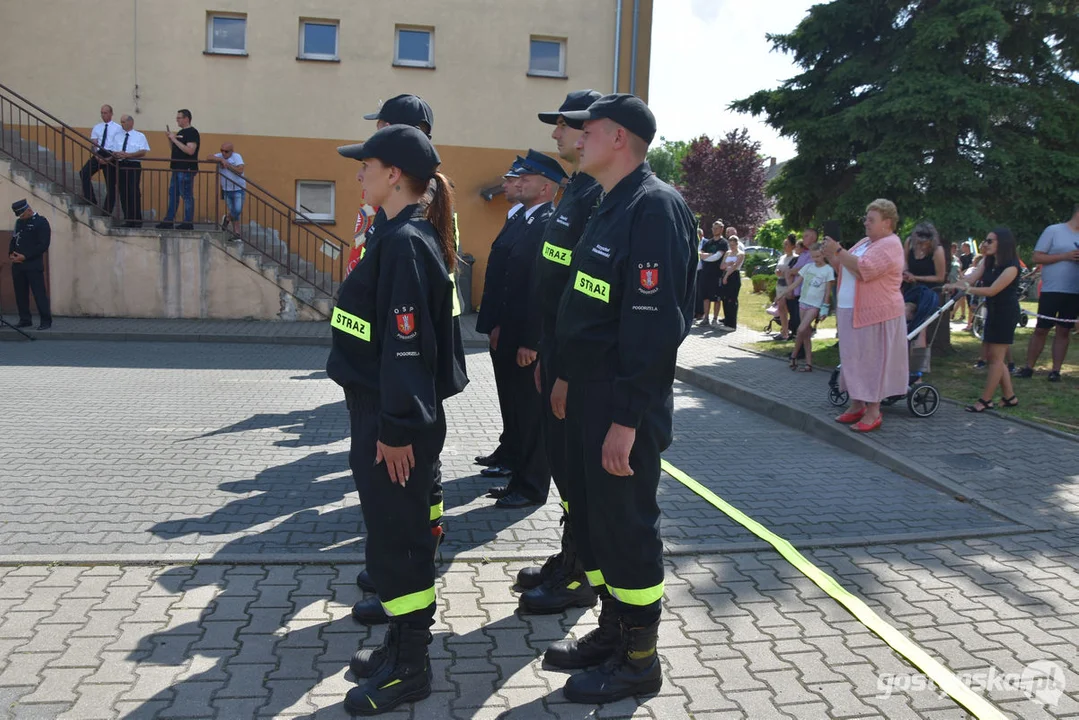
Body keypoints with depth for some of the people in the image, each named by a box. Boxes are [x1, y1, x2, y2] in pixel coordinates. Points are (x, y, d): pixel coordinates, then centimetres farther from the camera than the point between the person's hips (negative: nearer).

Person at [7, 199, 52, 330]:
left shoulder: (41, 222, -4)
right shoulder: (19, 222, 17)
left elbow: (43, 245, -11)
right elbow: (13, 240, 21)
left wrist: (25, 256, -15)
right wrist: (11, 254, 1)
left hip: (33, 265, -7)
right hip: (17, 264, 7)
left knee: (39, 293, -7)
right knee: (20, 294, 8)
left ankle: (46, 321, -3)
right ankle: (24, 319, 16)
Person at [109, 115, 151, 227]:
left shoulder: (140, 136, 4)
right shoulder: (118, 136, 17)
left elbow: (143, 152, -8)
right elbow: (113, 152, 13)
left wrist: (127, 155, -15)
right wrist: (117, 154, -11)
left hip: (134, 166, -5)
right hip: (121, 166, 5)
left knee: (134, 192, -11)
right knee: (123, 193, 3)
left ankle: (137, 220, -5)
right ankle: (127, 220, 9)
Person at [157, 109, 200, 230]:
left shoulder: (192, 133, -10)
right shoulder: (180, 132, 19)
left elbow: (190, 150, -22)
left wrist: (174, 139, -17)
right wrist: (170, 138, 8)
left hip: (187, 170, -10)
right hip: (177, 169, 10)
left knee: (187, 196, -5)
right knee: (173, 195, 11)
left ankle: (188, 223, -1)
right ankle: (168, 221, 16)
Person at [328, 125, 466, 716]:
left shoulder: (405, 242, -18)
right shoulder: (400, 234, 12)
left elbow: (409, 344, -22)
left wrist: (397, 430, -20)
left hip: (395, 422, -9)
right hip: (380, 411, 9)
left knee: (395, 537, 2)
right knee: (397, 531, 18)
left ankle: (409, 671, 18)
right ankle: (402, 643, 33)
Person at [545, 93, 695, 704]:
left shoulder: (655, 206, -17)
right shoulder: (612, 206, 14)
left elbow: (656, 324, -24)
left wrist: (626, 418, -25)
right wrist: (568, 376, 19)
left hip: (625, 403, -10)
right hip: (590, 393, 10)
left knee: (628, 526, 3)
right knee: (591, 515, 17)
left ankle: (639, 660, 20)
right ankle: (612, 630, 35)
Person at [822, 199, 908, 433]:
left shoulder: (890, 245, -12)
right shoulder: (865, 241, 16)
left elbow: (864, 270, -25)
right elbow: (844, 268, 20)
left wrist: (838, 251, -20)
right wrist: (831, 256, 2)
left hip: (875, 314, -9)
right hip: (852, 311, 9)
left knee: (872, 360, -4)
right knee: (854, 359, 12)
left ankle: (873, 413, 1)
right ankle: (856, 406, 21)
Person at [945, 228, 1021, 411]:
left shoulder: (1011, 267, -17)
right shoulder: (987, 262, 9)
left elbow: (992, 290, -25)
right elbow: (970, 279, -4)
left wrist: (965, 288, -34)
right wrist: (953, 285, -23)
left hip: (1005, 314, -9)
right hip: (993, 312, 9)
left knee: (996, 357, -5)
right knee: (992, 355, 11)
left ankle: (985, 400, -1)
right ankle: (1009, 397, 19)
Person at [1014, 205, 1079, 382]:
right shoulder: (1054, 230, -3)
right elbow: (1037, 257, -6)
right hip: (1052, 290, -4)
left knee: (1064, 331, 6)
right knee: (1041, 330, 1)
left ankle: (1056, 370, 11)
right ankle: (1028, 367, 9)